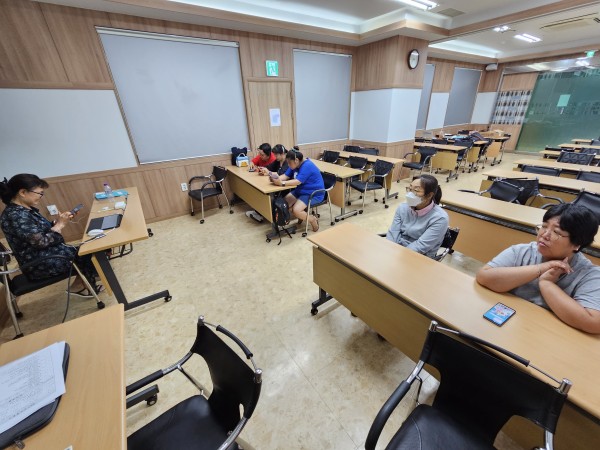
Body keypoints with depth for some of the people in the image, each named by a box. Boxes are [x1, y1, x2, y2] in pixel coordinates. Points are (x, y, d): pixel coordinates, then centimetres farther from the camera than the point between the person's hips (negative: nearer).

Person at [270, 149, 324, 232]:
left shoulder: (307, 166, -25)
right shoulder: (295, 165, 3)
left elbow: (297, 181, -33)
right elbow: (286, 176, 1)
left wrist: (281, 183, -37)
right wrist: (277, 179, -20)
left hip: (314, 193, -9)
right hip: (301, 190, 10)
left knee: (296, 210, -26)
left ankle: (313, 220, 1)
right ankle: (302, 214, 15)